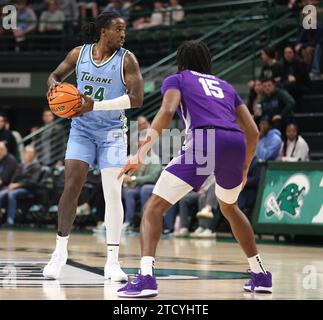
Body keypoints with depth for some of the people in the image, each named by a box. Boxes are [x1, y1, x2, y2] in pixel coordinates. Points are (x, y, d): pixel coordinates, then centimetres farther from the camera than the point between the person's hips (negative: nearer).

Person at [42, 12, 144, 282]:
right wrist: (54, 85, -14)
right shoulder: (79, 53, -3)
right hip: (82, 130, 2)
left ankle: (113, 261, -2)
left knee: (113, 194, -8)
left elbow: (136, 98, -20)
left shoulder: (126, 59, -11)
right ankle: (61, 251, 8)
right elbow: (56, 75, 13)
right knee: (71, 187, -8)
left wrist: (96, 105, -28)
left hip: (112, 133, -2)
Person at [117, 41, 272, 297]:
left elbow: (167, 111, -3)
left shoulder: (176, 80, 20)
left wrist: (142, 153, -8)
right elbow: (253, 131, 25)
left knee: (154, 207, 1)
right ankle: (261, 275, 34)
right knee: (229, 207, 33)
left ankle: (146, 277, -19)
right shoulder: (225, 86, 33)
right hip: (236, 142, 5)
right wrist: (244, 170, 38)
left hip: (204, 141, -5)